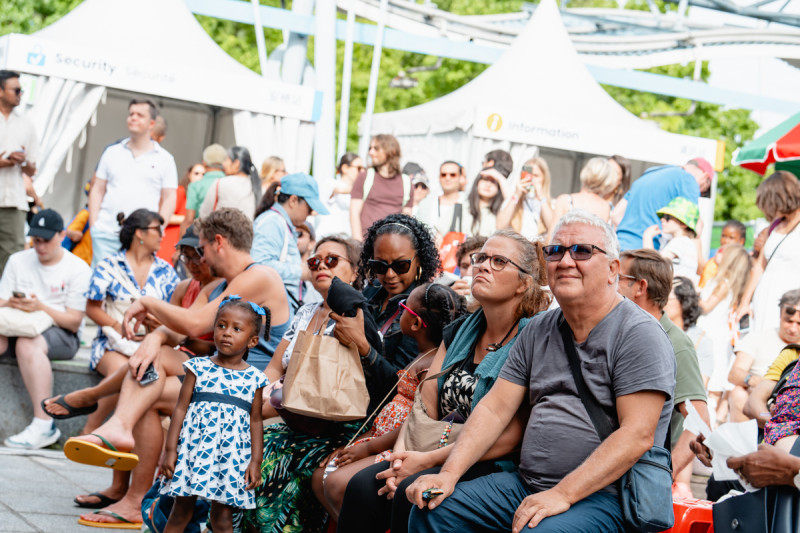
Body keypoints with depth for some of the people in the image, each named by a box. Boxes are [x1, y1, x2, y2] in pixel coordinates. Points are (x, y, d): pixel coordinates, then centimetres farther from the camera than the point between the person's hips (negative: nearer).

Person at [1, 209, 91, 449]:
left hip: (61, 333, -4)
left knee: (28, 344, -37)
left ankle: (44, 426, -36)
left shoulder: (78, 269, -1)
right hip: (19, 327, 4)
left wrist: (41, 307, -20)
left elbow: (74, 322, -6)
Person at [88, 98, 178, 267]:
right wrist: (93, 224, 3)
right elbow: (97, 191, 14)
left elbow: (169, 199, 5)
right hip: (106, 233, 2)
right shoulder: (112, 152, 13)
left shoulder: (164, 159, 8)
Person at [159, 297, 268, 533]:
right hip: (194, 449, 0)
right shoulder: (199, 368, 1)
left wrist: (255, 461, 4)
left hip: (231, 454, 0)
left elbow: (255, 422, 8)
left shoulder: (254, 379, 4)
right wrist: (170, 449, -2)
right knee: (181, 510, 6)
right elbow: (180, 409, 2)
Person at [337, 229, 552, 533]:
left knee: (411, 491, -31)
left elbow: (509, 436, -14)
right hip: (436, 454, 6)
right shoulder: (460, 332, 18)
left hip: (492, 465, -6)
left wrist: (427, 460, -16)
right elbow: (426, 406, 13)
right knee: (362, 485, -19)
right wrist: (401, 453, -9)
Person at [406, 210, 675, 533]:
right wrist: (449, 473, -2)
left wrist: (563, 494, -22)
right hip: (526, 483, 7)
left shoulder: (639, 334, -8)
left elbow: (637, 436, -17)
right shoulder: (538, 331, 15)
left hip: (602, 495, -7)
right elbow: (494, 409, 12)